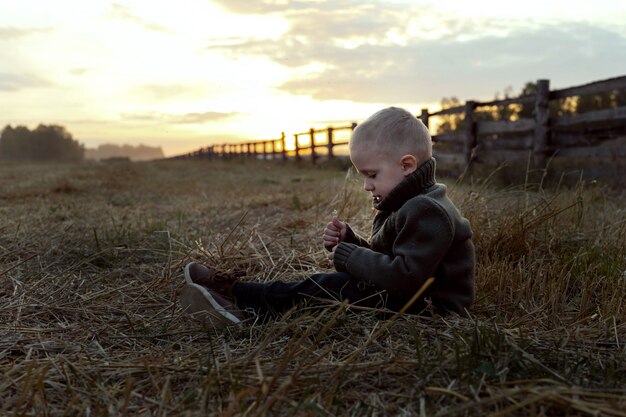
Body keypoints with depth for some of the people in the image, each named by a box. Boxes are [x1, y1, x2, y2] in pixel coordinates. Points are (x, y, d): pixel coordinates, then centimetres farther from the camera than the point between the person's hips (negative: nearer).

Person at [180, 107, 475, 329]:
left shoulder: (426, 212, -22)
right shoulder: (404, 206, 12)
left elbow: (404, 274, -30)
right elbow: (380, 256, 16)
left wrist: (349, 256, -20)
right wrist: (347, 241, -3)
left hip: (429, 307, -10)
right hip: (404, 295, 10)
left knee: (332, 286, -20)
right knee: (324, 283, -3)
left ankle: (237, 295, -14)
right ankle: (239, 302, -8)